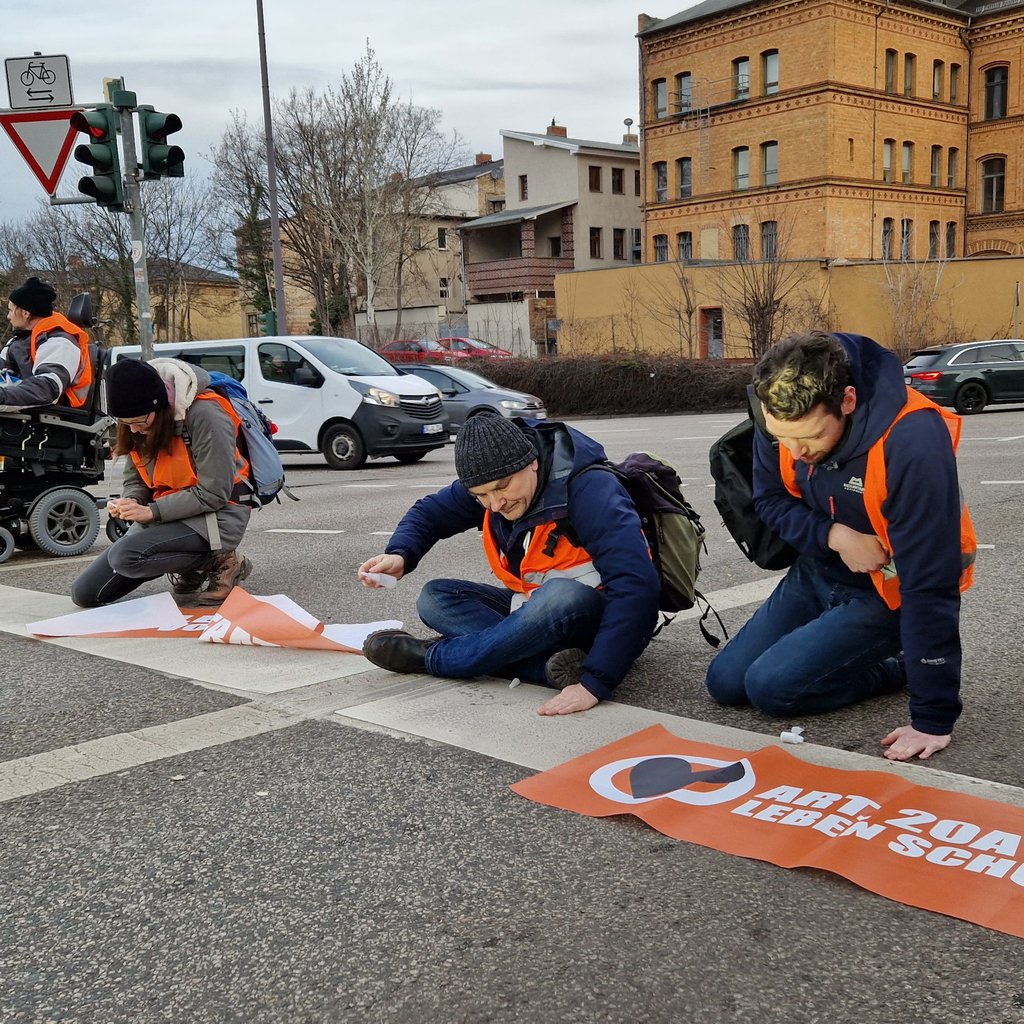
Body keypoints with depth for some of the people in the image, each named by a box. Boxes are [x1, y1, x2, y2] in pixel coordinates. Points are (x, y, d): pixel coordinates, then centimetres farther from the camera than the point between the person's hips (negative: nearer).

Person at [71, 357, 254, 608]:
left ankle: (219, 562, -9)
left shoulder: (204, 414, -21)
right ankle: (193, 567, 11)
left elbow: (213, 494, -20)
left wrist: (151, 511, -22)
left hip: (215, 517, -8)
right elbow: (135, 480, 10)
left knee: (124, 557, -32)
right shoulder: (138, 421, 1)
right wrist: (130, 502, -13)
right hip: (164, 517, 8)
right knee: (85, 593, 2)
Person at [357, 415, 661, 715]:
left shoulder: (591, 490, -29)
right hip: (536, 611, 7)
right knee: (435, 598, -8)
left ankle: (432, 657, -17)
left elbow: (637, 586, -38)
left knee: (561, 595, -38)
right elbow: (429, 513, 4)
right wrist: (399, 556, -20)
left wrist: (595, 684, -45)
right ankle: (555, 666, -26)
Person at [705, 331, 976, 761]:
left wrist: (933, 719, -29)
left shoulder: (912, 442, -35)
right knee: (725, 682, 4)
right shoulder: (783, 419, -17)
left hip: (884, 593, -6)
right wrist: (833, 536, -22)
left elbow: (931, 585, -32)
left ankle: (897, 663, 5)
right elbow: (769, 499, 0)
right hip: (817, 573, 7)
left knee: (771, 686, -19)